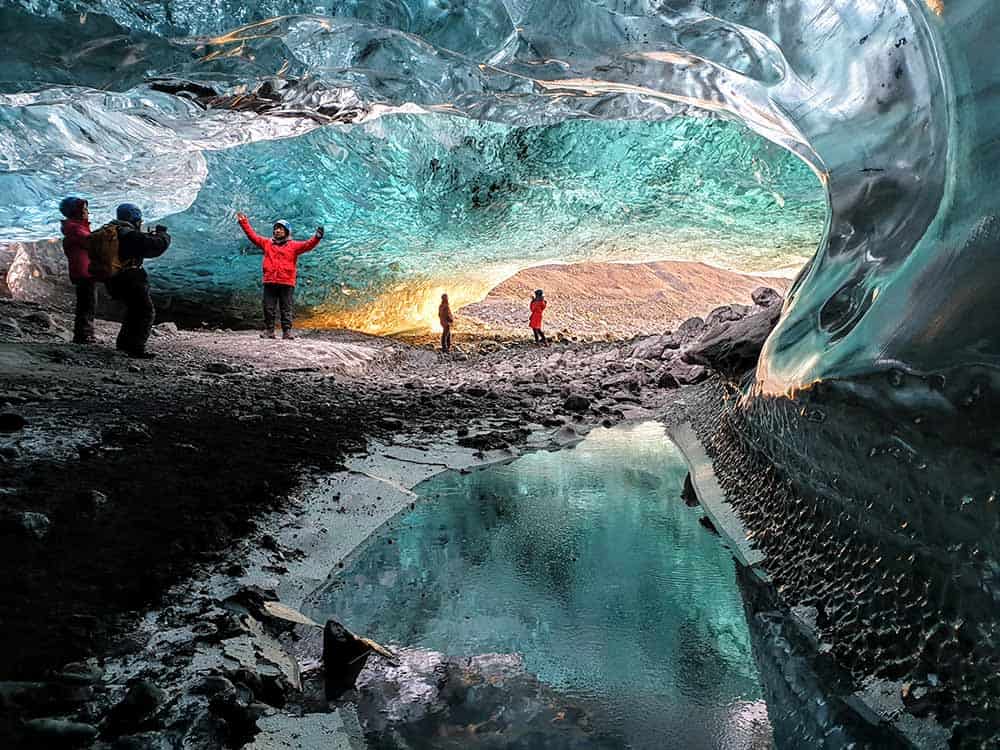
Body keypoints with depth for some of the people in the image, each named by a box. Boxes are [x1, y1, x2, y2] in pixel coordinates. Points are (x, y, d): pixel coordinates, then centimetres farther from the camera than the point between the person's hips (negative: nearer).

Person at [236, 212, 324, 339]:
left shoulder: (293, 246, 7)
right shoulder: (267, 243, 15)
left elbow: (308, 245, -5)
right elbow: (252, 235, 18)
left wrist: (317, 237, -21)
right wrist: (244, 222, 15)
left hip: (287, 283, -2)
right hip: (270, 282, 3)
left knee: (286, 309, 1)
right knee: (268, 308, 4)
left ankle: (287, 331, 3)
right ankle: (269, 331, 10)